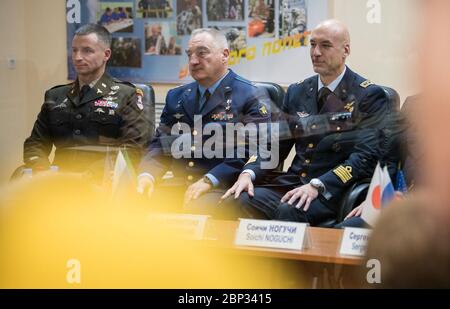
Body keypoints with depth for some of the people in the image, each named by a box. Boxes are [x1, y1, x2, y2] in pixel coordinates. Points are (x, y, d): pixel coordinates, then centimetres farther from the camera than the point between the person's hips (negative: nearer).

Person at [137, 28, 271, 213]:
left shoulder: (251, 98, 1)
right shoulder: (176, 97, 22)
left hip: (222, 189, -5)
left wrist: (209, 181, -20)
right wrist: (147, 175, -7)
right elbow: (161, 144, 16)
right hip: (179, 185, 5)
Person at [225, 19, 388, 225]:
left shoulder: (369, 96, -2)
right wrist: (249, 173, -6)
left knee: (289, 211, -36)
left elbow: (366, 156, -12)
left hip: (333, 191, -5)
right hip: (292, 183, 5)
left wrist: (317, 185, -23)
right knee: (242, 201, -25)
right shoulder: (297, 92, 17)